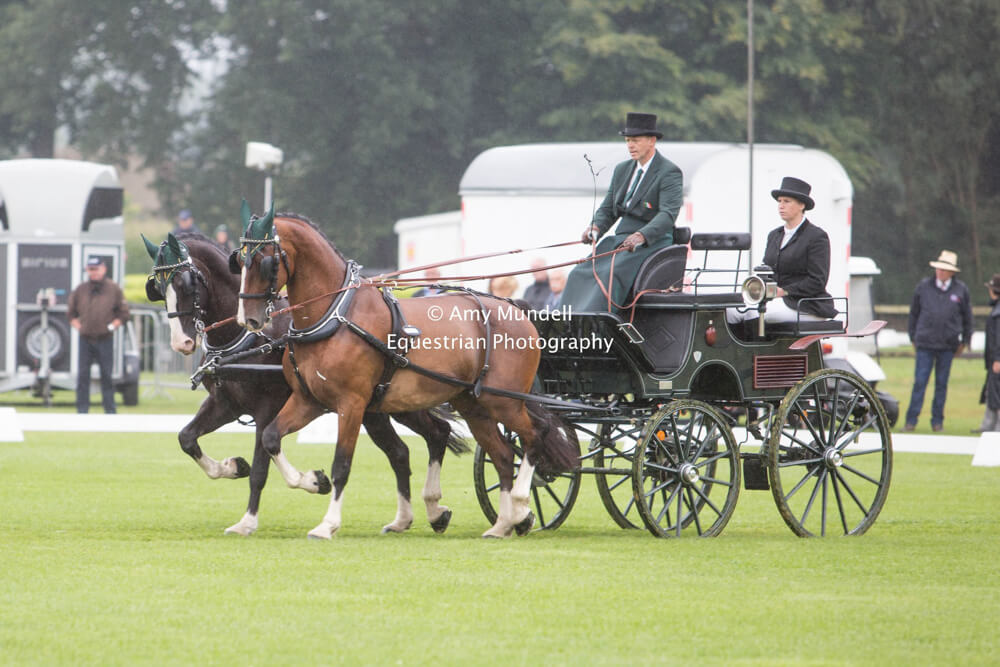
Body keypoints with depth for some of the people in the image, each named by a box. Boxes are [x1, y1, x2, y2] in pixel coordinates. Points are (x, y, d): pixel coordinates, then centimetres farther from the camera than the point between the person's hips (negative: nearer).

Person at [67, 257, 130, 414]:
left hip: (105, 340, -2)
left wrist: (111, 326, -4)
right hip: (85, 339, 2)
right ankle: (82, 410, 4)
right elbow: (71, 312, 20)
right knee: (82, 375, 0)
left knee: (107, 376, 1)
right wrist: (77, 325, 5)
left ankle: (110, 410, 5)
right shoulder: (80, 289, 10)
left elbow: (124, 313, 6)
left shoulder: (113, 289, 3)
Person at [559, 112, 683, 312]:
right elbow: (607, 209, 20)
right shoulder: (622, 170, 18)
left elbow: (668, 214, -18)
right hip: (621, 239, 7)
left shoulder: (670, 173, -6)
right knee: (580, 273, -17)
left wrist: (641, 236, -35)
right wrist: (595, 228, -5)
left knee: (612, 273, -32)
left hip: (651, 243, -7)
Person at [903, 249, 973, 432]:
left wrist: (964, 341, 11)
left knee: (942, 384, 6)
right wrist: (913, 338, 11)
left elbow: (967, 317, 12)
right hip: (925, 344, 0)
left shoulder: (961, 290, 3)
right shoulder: (923, 287, 4)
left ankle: (937, 420, 14)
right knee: (920, 382, -5)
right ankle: (911, 420, -1)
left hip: (948, 345, 0)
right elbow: (914, 313, 12)